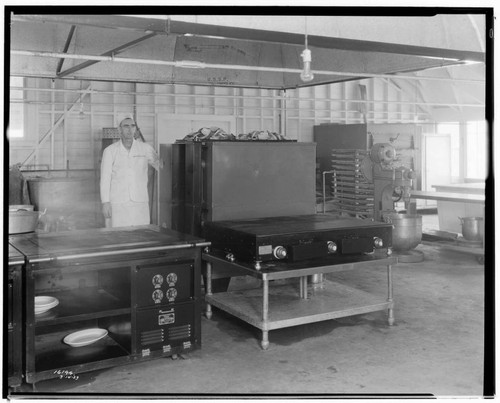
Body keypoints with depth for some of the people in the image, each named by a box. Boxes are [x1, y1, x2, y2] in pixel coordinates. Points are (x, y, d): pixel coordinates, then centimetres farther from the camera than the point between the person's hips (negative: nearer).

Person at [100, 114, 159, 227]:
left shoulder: (145, 148, 6)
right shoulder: (110, 151, 2)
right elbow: (105, 179, 1)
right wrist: (105, 203, -5)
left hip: (140, 202, 2)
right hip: (117, 204, -1)